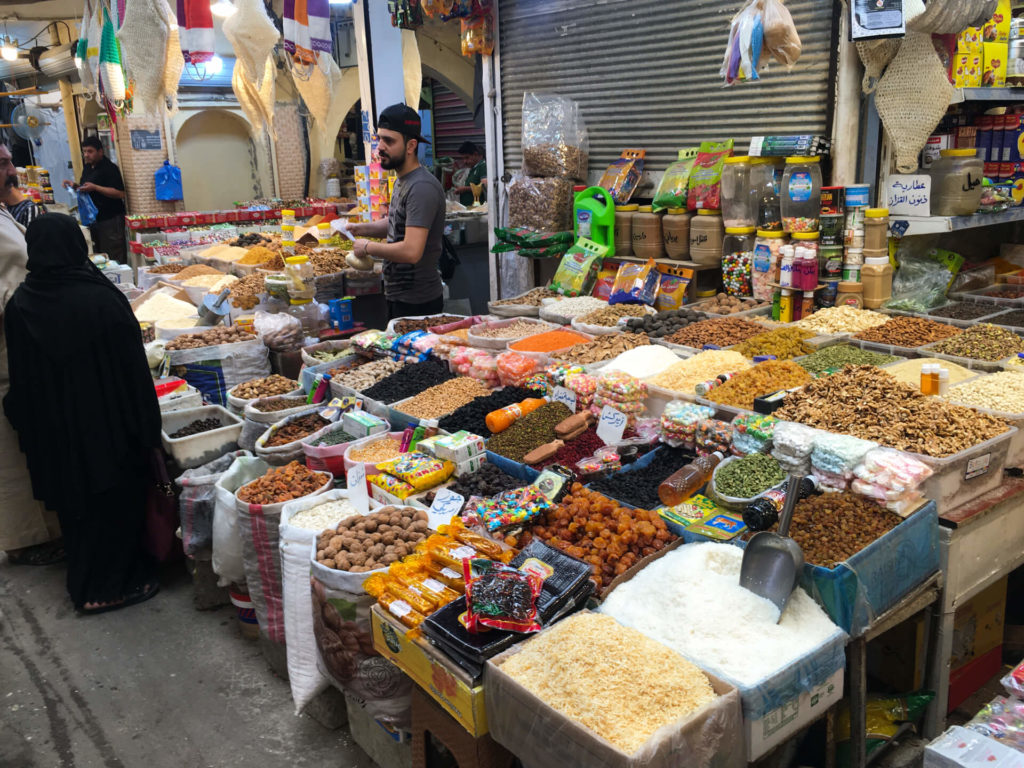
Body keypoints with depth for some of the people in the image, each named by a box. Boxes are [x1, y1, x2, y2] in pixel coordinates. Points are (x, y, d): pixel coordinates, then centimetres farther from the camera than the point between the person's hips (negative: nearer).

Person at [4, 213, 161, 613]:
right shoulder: (103, 300, -20)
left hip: (52, 432, 5)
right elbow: (134, 370, -15)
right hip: (108, 427, -5)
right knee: (116, 502, 12)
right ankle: (114, 586, 24)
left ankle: (84, 582, 37)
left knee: (74, 503, 21)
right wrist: (147, 428, -6)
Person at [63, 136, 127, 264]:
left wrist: (95, 187, -22)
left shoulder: (110, 168, -10)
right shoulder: (87, 168, 16)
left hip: (110, 219, -8)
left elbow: (120, 193, -19)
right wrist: (75, 186, 8)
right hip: (93, 218, 8)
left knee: (114, 257, -9)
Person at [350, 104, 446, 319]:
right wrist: (360, 229, 8)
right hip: (398, 297, 10)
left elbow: (411, 251, -30)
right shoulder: (402, 181, 11)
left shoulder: (422, 187, -23)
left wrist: (368, 247, -15)